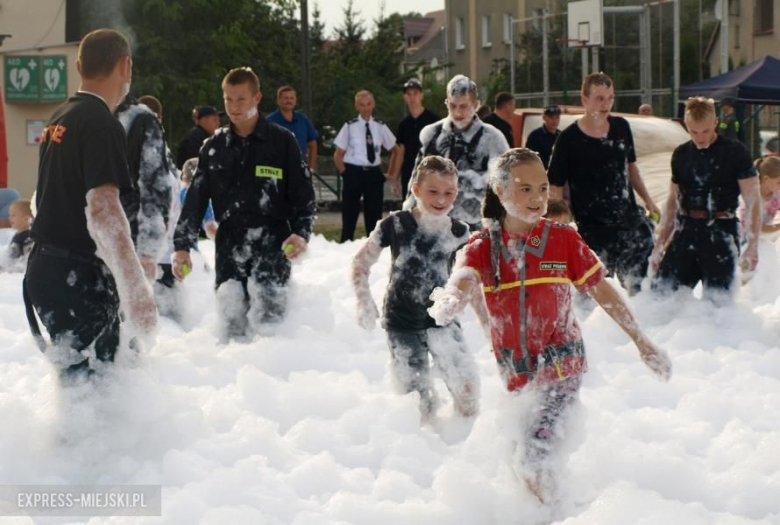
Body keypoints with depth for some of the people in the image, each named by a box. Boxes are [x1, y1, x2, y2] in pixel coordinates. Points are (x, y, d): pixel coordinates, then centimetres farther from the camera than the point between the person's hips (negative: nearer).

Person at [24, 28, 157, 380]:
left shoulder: (60, 118, 14)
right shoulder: (102, 126, -16)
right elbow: (103, 209, -28)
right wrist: (134, 288, -35)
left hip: (46, 268, 10)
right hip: (78, 280, -10)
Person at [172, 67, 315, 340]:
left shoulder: (282, 141, 1)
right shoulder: (215, 146, 10)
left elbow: (304, 194, 3)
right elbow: (195, 199, 9)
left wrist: (301, 233, -14)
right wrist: (182, 245, -1)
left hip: (272, 246, -3)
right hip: (228, 247, 4)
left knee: (268, 321, -13)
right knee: (231, 323, 3)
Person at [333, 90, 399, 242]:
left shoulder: (380, 127, 3)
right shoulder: (350, 127, -4)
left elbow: (395, 150, 15)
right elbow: (338, 155, 2)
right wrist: (345, 174, -6)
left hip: (374, 174, 2)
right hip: (354, 173, -2)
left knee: (374, 216, 8)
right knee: (350, 217, 3)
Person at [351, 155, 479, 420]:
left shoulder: (458, 233, -2)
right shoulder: (396, 225, -9)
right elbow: (361, 263, 0)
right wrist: (364, 301, -11)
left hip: (441, 320, 1)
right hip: (402, 323, -1)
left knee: (466, 384, -15)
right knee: (419, 402, -1)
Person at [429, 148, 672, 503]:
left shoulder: (563, 240, -5)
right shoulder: (483, 246, -4)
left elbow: (603, 291, 1)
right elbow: (464, 277, -25)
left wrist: (642, 342, 0)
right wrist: (450, 302, -50)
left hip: (561, 360, -3)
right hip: (514, 369, 3)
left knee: (539, 438, -21)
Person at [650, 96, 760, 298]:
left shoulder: (735, 151, -3)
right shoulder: (681, 154, 11)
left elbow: (752, 201, -6)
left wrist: (752, 245, -17)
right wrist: (660, 244, 14)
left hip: (721, 233, -4)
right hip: (686, 232, 4)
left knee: (717, 301, -7)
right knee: (660, 291, -4)